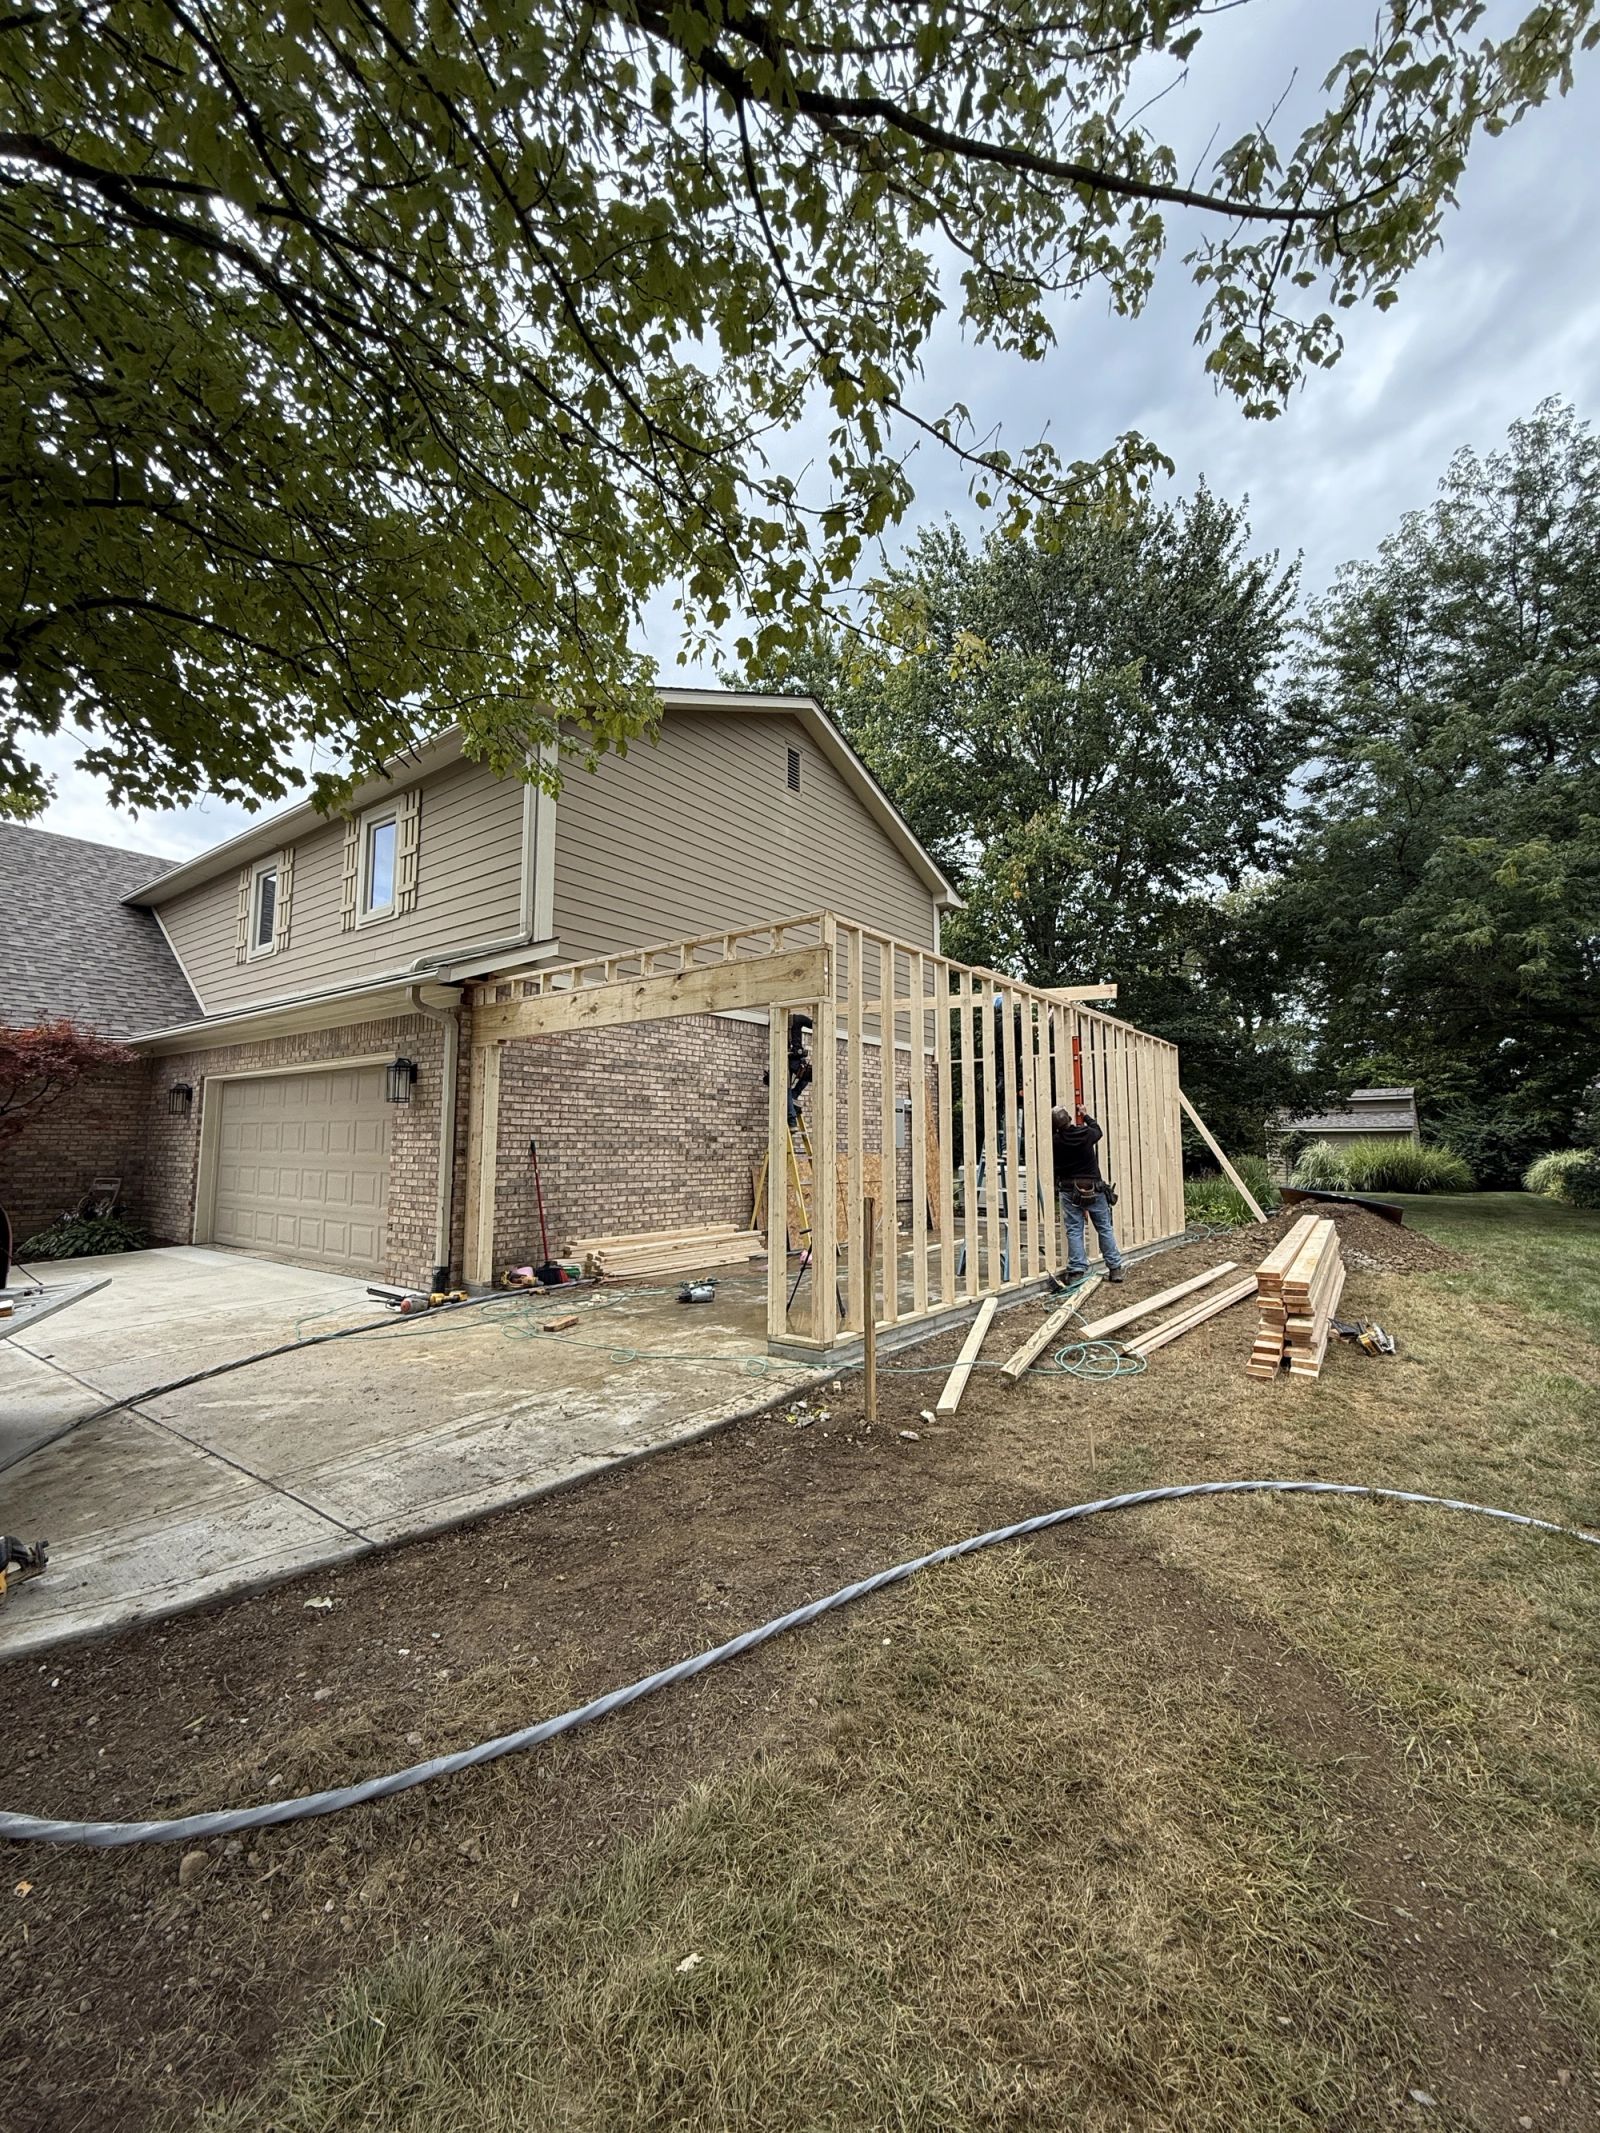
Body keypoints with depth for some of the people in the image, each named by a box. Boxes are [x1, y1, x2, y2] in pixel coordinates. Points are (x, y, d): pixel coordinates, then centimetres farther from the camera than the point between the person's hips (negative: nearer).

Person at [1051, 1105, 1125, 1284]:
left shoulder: (1055, 1141, -12)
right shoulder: (1087, 1134, -8)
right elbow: (1097, 1130, 16)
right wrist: (1086, 1116, 31)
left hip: (1068, 1191, -1)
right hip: (1094, 1189, 1)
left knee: (1074, 1231, 4)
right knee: (1105, 1228, 12)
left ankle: (1076, 1270, 0)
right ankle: (1115, 1268, 17)